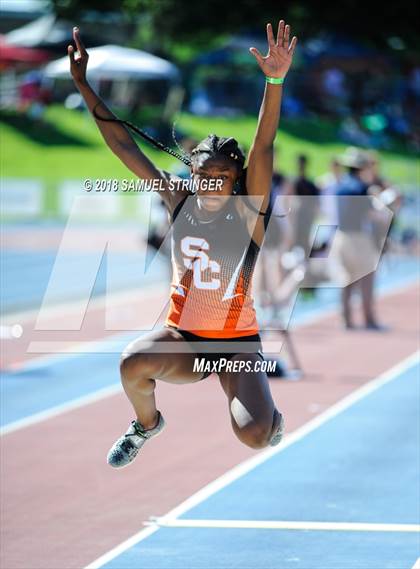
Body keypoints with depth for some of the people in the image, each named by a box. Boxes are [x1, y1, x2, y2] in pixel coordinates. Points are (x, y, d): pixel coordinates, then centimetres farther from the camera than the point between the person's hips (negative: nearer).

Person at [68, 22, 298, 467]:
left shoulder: (247, 213, -11)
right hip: (182, 336, 3)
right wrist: (82, 83, -7)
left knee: (254, 436, -24)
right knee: (134, 363, -31)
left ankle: (269, 415, 18)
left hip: (236, 342, -2)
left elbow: (262, 148, -26)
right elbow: (124, 147, -3)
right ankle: (147, 423, 5)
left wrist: (275, 81, -41)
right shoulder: (178, 201, -3)